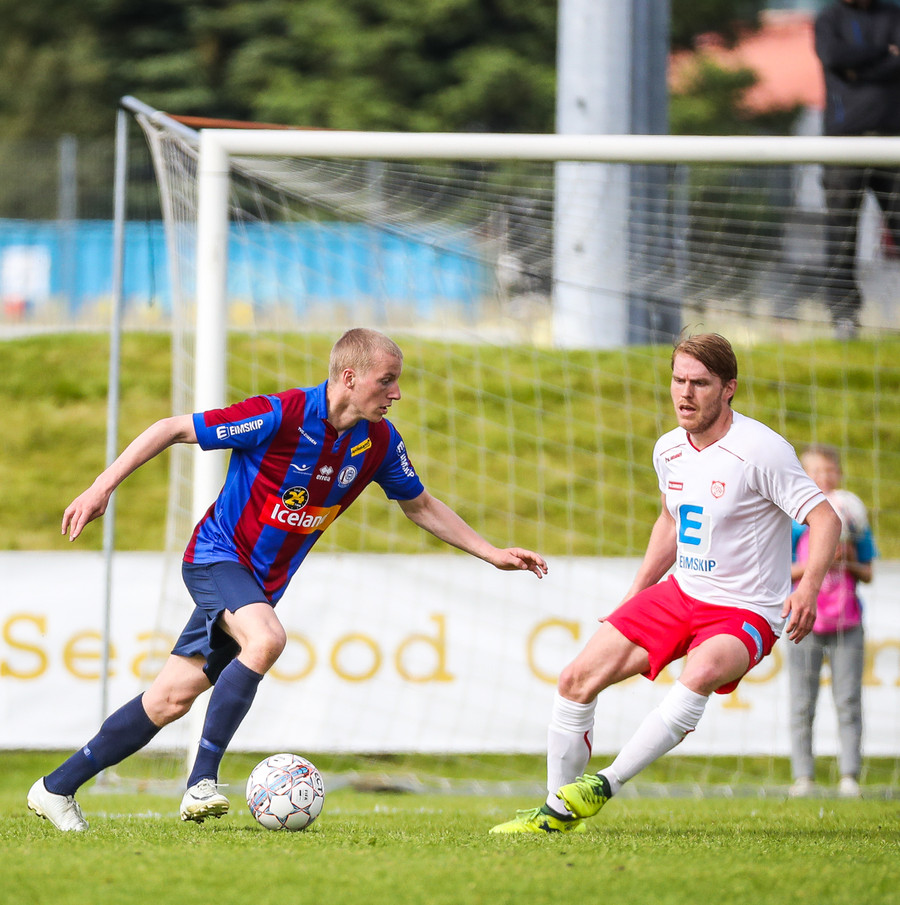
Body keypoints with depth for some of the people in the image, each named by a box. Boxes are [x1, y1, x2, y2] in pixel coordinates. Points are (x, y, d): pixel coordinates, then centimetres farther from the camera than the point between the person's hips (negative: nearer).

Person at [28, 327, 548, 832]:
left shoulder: (378, 441, -3)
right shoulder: (280, 416, -23)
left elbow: (421, 506, 15)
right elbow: (173, 429, -15)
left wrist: (492, 553, 10)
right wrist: (103, 487, -18)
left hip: (263, 583, 6)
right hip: (217, 557, -6)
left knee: (172, 700, 4)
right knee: (266, 638, -34)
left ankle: (57, 788, 14)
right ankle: (203, 781, -28)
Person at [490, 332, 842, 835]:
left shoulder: (761, 450, -18)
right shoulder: (669, 449, 4)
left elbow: (826, 519, -19)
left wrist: (809, 587, -35)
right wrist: (632, 598, 20)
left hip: (744, 614, -7)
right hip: (679, 595, 7)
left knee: (702, 672, -39)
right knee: (577, 679, -2)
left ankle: (608, 784, -33)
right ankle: (558, 812, 11)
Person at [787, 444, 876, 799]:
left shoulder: (853, 517, 8)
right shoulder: (794, 520, 1)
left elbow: (867, 573, 11)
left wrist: (850, 563, -10)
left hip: (846, 623, 1)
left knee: (848, 701, -4)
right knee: (802, 703, -2)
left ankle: (849, 775, -3)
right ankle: (803, 776, 1)